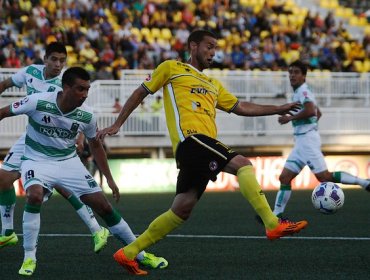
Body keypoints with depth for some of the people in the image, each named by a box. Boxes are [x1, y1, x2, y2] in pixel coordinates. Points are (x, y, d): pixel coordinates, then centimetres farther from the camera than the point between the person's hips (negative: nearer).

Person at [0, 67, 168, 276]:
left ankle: (140, 254, 13)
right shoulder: (38, 102, -22)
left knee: (104, 206, -3)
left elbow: (95, 144, 9)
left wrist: (109, 179, 10)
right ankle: (29, 258, -19)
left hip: (69, 162, 3)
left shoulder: (87, 115, -11)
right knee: (34, 196, -34)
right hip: (38, 161, -3)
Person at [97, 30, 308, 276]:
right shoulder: (172, 68, 13)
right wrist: (117, 124, 10)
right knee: (243, 165, -22)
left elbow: (241, 107, 31)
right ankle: (273, 225, -30)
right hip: (190, 138, -8)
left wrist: (277, 109, 23)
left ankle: (128, 253, 10)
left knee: (181, 211, 4)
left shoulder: (213, 85, 33)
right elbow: (141, 93, 15)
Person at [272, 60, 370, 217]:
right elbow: (318, 113, 34)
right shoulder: (298, 92, 21)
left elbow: (310, 110, -28)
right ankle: (277, 215, 1)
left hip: (307, 140, -10)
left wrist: (290, 118, -19)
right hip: (300, 141, 10)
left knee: (324, 177, -15)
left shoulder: (303, 91, -9)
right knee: (284, 178, 4)